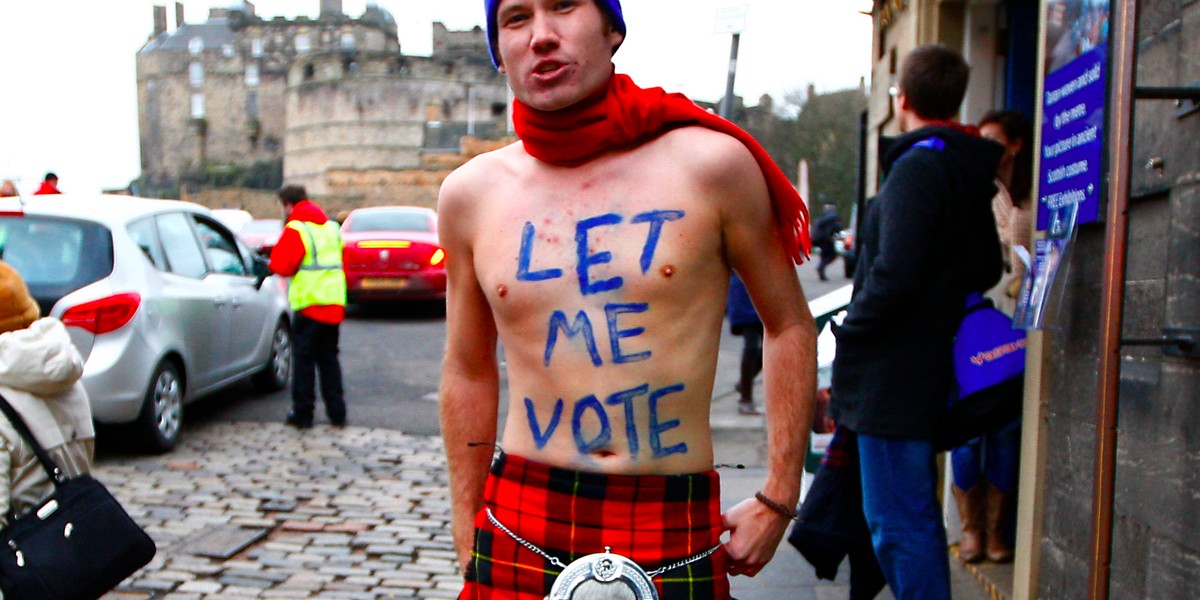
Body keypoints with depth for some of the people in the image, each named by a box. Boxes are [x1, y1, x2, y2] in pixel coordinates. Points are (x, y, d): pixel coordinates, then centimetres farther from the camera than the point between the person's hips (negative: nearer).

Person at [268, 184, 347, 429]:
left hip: (309, 303, -6)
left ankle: (302, 414, 6)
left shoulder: (295, 229, -9)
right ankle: (336, 412, 14)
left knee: (304, 359, 2)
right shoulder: (332, 227, 14)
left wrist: (271, 264, 9)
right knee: (329, 358, 13)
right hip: (334, 302, 6)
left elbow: (282, 265, -12)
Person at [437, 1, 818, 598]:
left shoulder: (710, 163, -7)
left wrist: (777, 499, 2)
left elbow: (789, 325, 2)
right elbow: (468, 371, 9)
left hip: (676, 533, -1)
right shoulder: (469, 194, 0)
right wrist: (467, 538, 12)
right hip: (518, 530, 2)